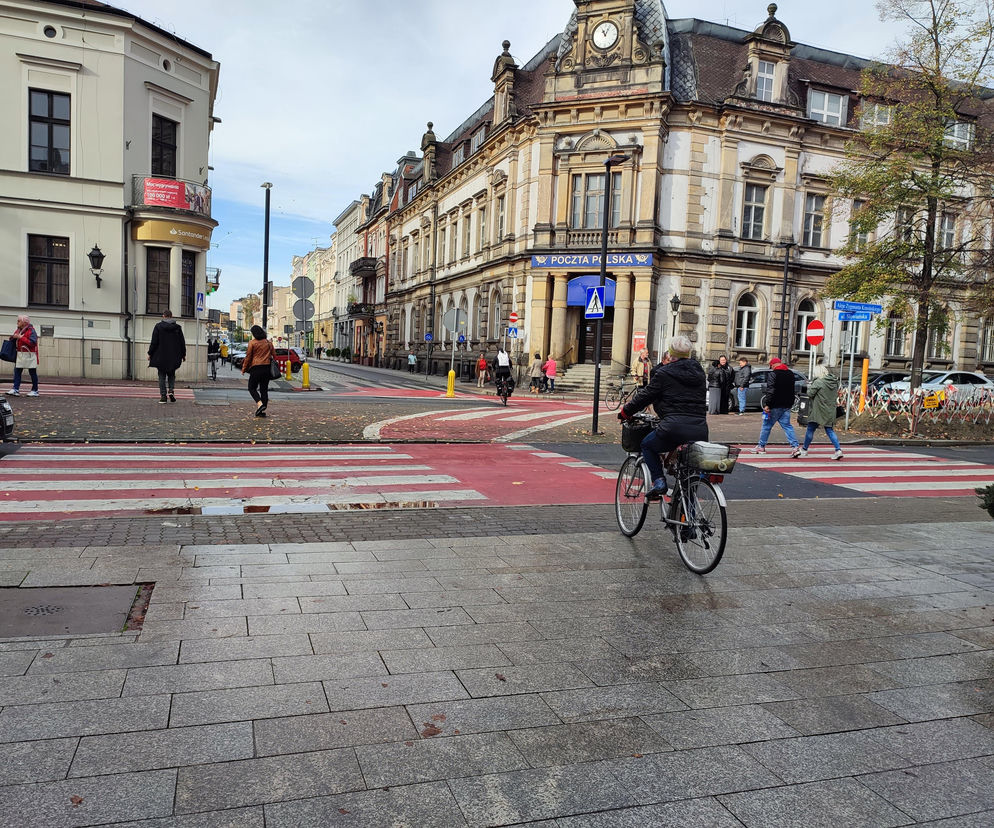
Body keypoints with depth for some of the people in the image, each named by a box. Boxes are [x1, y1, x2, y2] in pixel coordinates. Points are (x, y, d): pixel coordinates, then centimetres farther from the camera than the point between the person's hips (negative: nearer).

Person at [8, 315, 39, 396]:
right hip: (20, 354, 8)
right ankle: (16, 390, -2)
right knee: (17, 372, 0)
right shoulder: (18, 330, 13)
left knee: (32, 373, 2)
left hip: (29, 355, -8)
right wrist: (13, 337, 2)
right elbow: (15, 342, 25)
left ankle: (35, 391, 9)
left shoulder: (31, 331, -11)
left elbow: (32, 343, -23)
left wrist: (21, 337, -21)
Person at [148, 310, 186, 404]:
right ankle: (171, 390, -5)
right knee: (171, 375, 16)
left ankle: (163, 396, 0)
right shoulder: (177, 327, 2)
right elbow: (182, 342, 6)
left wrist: (150, 353, 3)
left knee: (162, 376, 4)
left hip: (161, 357, -2)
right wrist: (183, 355, 15)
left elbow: (154, 342, -6)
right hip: (173, 357, 2)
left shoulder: (158, 326, -5)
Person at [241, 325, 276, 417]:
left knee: (252, 388, 7)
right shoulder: (269, 343, 9)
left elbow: (248, 357, -2)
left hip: (256, 368, -4)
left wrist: (244, 369, 6)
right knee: (264, 389, 8)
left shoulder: (252, 343, -5)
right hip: (267, 368, 4)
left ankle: (260, 404, -15)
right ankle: (263, 410, 7)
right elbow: (274, 356, 12)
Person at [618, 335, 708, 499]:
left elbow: (645, 396, 5)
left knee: (647, 445, 23)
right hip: (700, 432, 5)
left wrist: (625, 411, 20)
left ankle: (659, 481, 4)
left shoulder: (664, 373, 2)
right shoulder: (699, 373, 18)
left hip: (674, 428, -5)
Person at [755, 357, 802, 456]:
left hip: (775, 406, -6)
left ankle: (761, 447, 16)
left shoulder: (773, 374, -13)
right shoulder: (791, 374, 12)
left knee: (767, 425, 7)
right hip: (787, 405, 6)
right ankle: (796, 447, -5)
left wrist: (767, 404, -21)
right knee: (787, 426, 8)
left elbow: (770, 390, -22)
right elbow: (792, 390, 19)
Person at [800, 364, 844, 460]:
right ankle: (838, 450, -1)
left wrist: (809, 387, 4)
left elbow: (810, 394, -13)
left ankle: (804, 450, 17)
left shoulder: (818, 382, -16)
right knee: (830, 430, 12)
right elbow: (836, 395, 15)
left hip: (818, 411, -6)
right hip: (830, 412, 6)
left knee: (810, 430, 7)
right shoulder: (835, 382, 7)